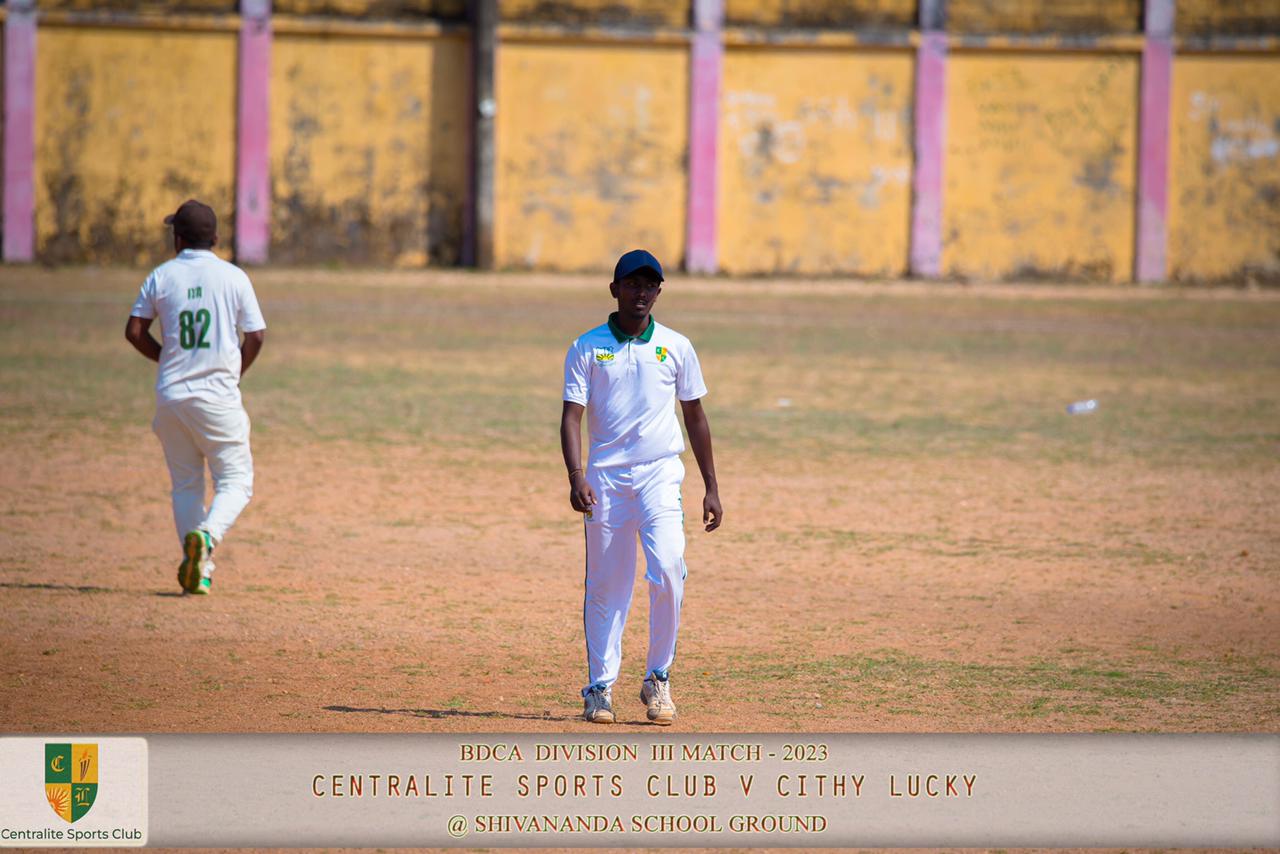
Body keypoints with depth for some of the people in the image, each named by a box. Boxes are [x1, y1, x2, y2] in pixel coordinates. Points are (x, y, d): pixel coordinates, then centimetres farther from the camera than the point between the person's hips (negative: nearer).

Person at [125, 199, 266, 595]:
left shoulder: (162, 277, 3)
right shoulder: (234, 277, 0)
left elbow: (134, 331, 0)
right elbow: (257, 336, -3)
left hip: (171, 396, 2)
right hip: (218, 396, -2)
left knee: (185, 485, 13)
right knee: (236, 480, 4)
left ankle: (197, 569, 5)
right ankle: (208, 536, -24)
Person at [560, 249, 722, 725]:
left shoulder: (675, 347, 7)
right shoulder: (587, 348, 3)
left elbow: (695, 417, 13)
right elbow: (572, 415, -4)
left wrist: (711, 489, 10)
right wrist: (576, 477, -19)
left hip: (660, 475, 0)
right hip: (605, 476, 0)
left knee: (667, 569, -16)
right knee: (605, 584, 2)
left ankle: (658, 679, -4)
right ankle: (600, 688, 9)